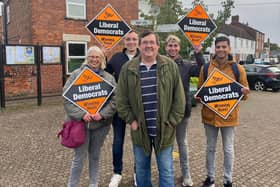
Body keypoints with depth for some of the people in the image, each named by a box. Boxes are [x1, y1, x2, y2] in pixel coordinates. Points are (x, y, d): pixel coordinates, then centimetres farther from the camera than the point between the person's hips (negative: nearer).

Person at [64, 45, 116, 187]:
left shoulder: (109, 78, 5)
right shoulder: (76, 74, -1)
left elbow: (114, 99, 0)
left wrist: (102, 114, -15)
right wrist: (81, 114, -18)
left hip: (100, 123, 2)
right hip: (80, 122, -2)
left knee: (95, 156, 16)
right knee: (79, 158, 4)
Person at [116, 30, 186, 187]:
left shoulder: (170, 66, -3)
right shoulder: (128, 68, -1)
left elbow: (179, 98, -1)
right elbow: (121, 99, 2)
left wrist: (172, 121, -5)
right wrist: (131, 120, -3)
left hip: (164, 129, -1)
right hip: (139, 130, 1)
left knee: (166, 171, 11)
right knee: (141, 170, 18)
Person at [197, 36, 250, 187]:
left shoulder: (238, 68, -3)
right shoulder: (206, 68, 0)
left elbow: (244, 94, 3)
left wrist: (244, 92, -20)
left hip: (229, 115, -1)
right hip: (209, 115, 2)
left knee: (228, 149, 10)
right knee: (210, 148, 15)